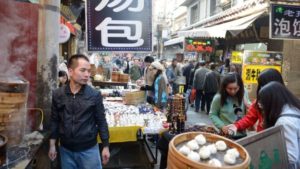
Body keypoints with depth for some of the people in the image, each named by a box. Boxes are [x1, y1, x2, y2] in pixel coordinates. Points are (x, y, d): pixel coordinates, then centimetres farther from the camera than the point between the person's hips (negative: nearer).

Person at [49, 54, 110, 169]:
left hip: (89, 149, -2)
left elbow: (101, 121, -5)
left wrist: (105, 146, -3)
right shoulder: (57, 94, -4)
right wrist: (52, 145, 7)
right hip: (65, 149, 2)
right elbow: (54, 120, 5)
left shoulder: (95, 95, -11)